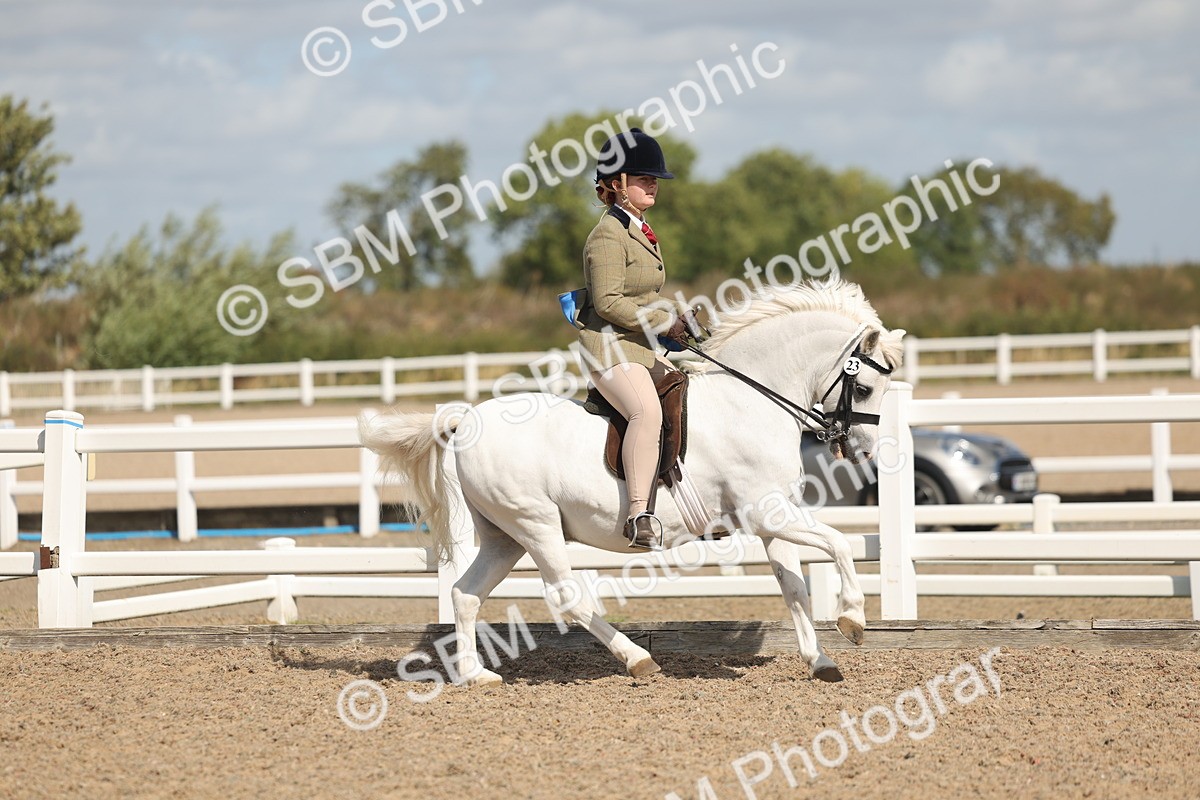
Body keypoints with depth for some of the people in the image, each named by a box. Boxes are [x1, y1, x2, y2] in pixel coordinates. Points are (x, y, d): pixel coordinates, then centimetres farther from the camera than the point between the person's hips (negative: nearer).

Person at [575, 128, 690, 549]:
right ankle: (638, 514, -42)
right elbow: (607, 302, -20)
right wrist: (666, 322, -18)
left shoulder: (640, 230, 18)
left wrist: (678, 323, 13)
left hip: (644, 346, 11)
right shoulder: (608, 235, -12)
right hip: (610, 345, -11)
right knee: (648, 410, -33)